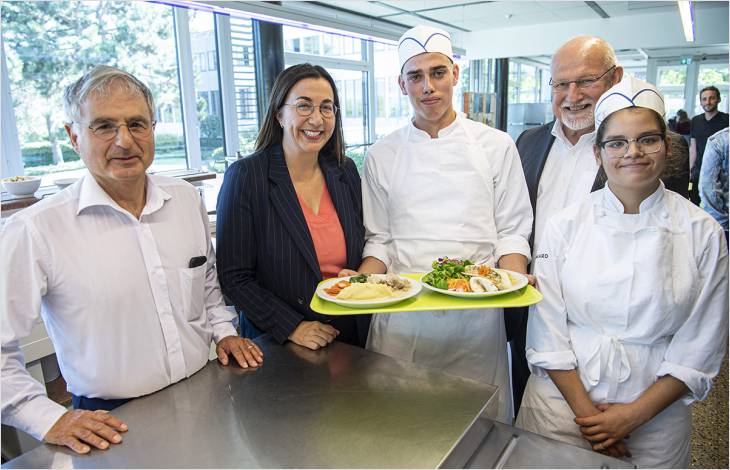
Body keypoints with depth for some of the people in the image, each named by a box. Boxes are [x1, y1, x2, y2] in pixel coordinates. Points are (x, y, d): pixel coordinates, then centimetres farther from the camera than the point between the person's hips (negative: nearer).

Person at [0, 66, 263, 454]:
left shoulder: (186, 198, -2)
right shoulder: (35, 230, -18)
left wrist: (222, 330, 5)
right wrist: (49, 420, -14)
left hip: (204, 394, 5)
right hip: (112, 422, -4)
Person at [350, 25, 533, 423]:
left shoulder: (496, 146, 4)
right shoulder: (381, 156, 6)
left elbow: (511, 231, 4)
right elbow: (379, 239, 8)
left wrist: (514, 282, -14)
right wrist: (363, 280, -10)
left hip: (476, 315, 0)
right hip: (402, 316, 1)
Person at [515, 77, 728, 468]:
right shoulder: (565, 225, -7)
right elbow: (547, 331, -6)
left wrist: (634, 414, -10)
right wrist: (584, 409, -10)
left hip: (655, 413, 1)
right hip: (561, 403, 0)